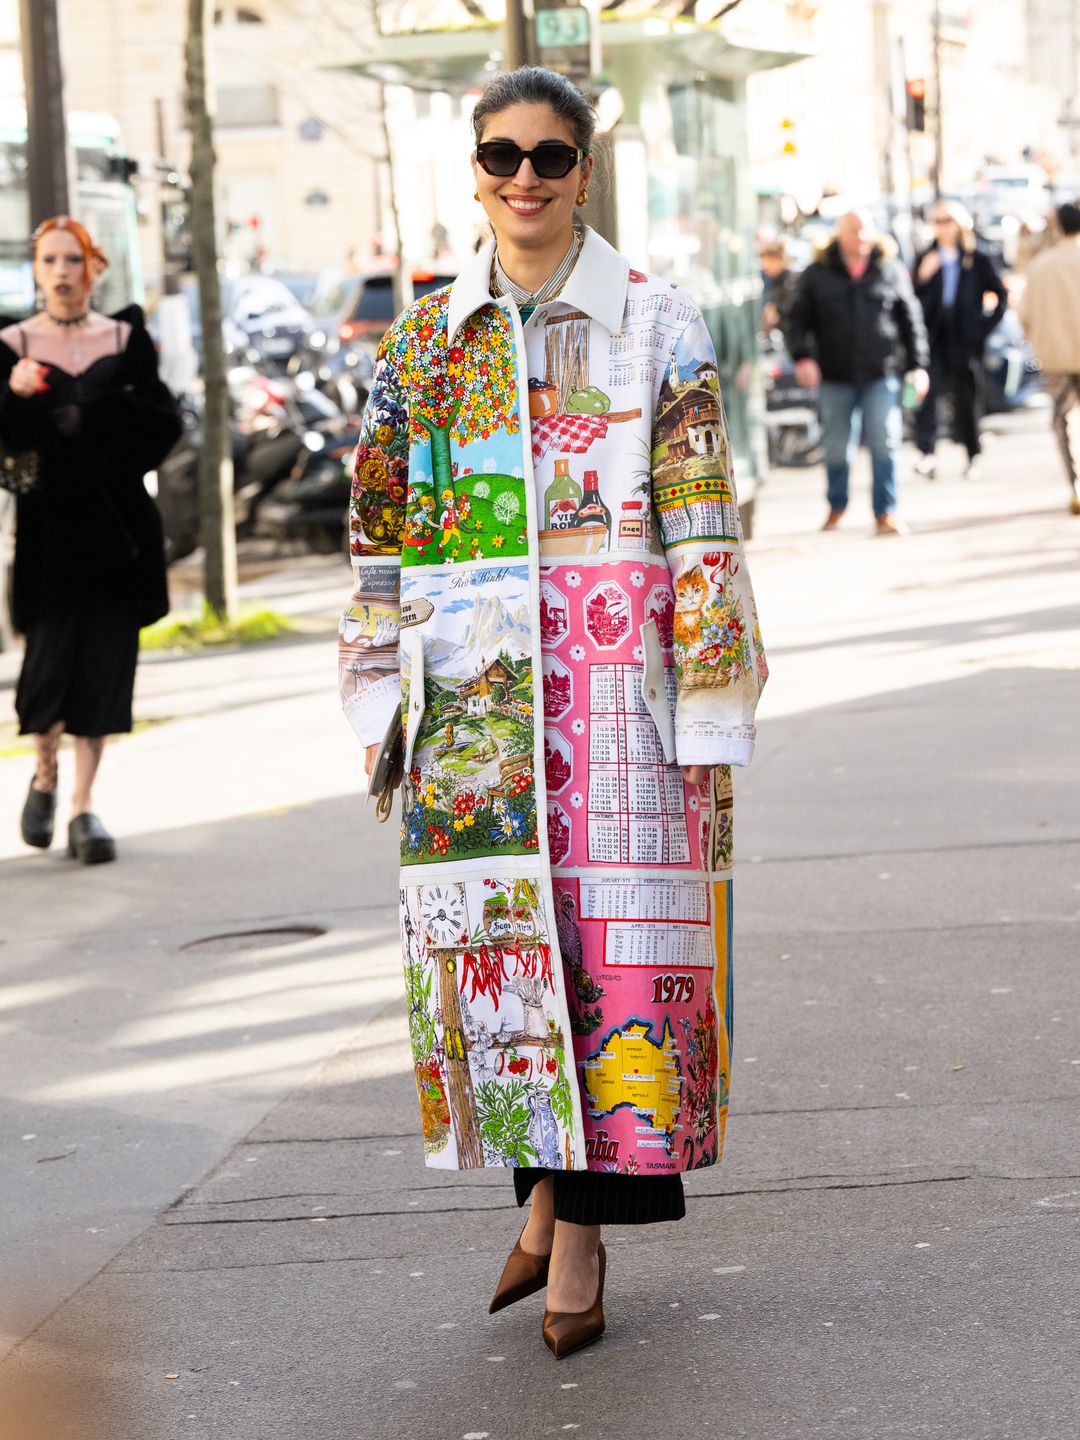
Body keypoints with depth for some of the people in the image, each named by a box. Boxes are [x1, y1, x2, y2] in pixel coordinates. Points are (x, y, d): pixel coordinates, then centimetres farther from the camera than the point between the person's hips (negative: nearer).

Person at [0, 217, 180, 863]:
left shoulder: (127, 338, 6)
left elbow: (166, 423, 4)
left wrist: (100, 415, -12)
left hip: (116, 520, 1)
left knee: (104, 660, -3)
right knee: (53, 657, -4)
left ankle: (84, 803, 4)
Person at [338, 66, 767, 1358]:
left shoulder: (655, 329, 1)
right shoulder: (422, 339, 10)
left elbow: (703, 530, -2)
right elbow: (381, 525, 13)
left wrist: (711, 701, -7)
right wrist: (380, 696, 9)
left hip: (616, 680, -3)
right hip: (474, 692, 3)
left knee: (610, 932, -3)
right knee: (496, 931, 4)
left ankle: (577, 1222, 3)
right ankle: (549, 1188, 19)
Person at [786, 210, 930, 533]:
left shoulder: (891, 271, 6)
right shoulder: (817, 274, 5)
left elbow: (911, 319, 9)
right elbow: (798, 319, 5)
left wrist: (918, 365, 4)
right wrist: (803, 357, -10)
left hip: (881, 374, 0)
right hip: (835, 375, 1)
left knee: (885, 442, -7)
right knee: (836, 446, 8)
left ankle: (886, 512, 0)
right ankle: (836, 506, 28)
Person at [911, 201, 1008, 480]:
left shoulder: (979, 261, 3)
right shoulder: (926, 259, 8)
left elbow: (1002, 295, 8)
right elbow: (912, 299, 4)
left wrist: (987, 324, -1)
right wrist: (922, 278, -12)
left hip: (966, 341, 0)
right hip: (933, 339, 0)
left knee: (966, 398, 7)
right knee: (930, 391, -17)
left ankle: (973, 455, 21)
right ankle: (926, 453, -25)